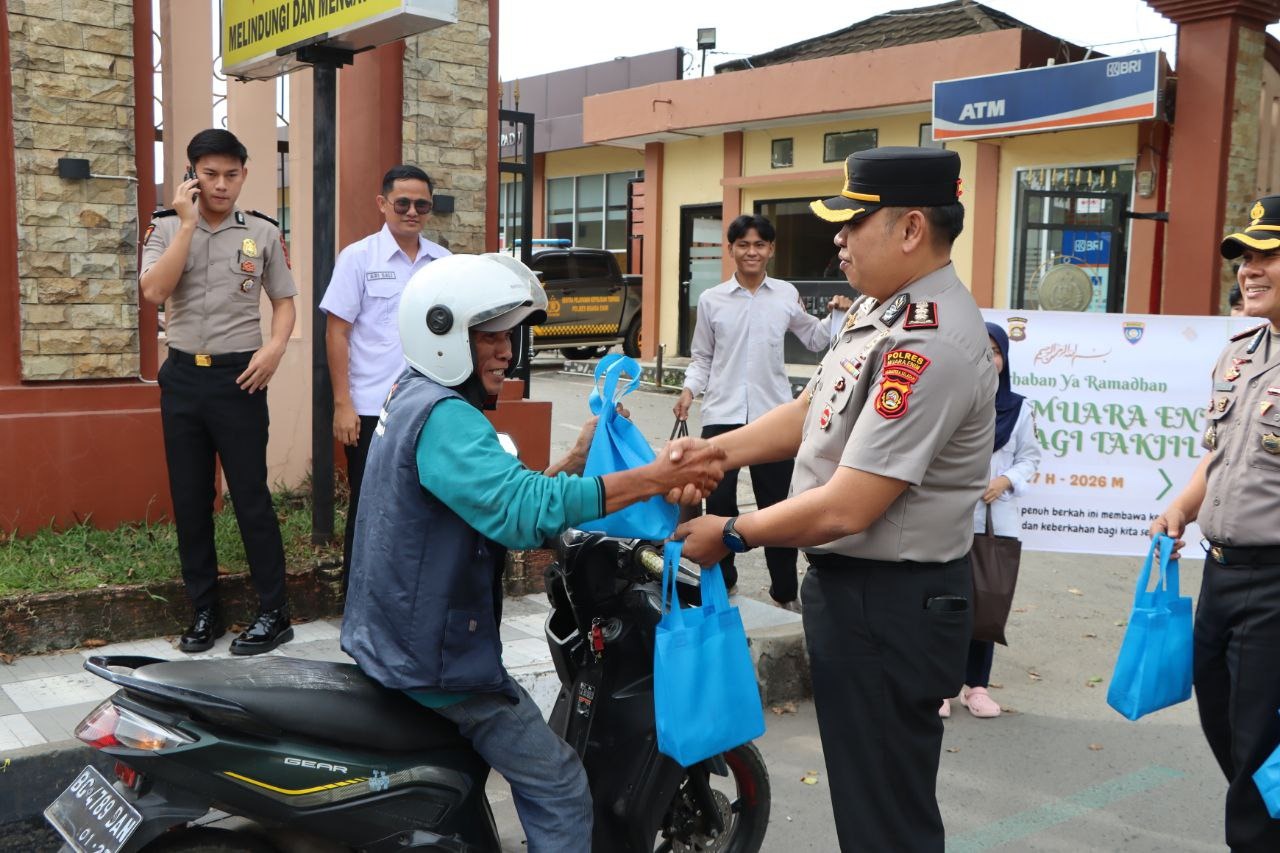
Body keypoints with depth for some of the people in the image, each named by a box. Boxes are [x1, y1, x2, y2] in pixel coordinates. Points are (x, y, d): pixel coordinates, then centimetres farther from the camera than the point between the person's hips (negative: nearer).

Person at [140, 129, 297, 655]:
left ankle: (273, 614, 9)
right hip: (182, 376, 2)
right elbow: (153, 292, -14)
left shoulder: (263, 233, 2)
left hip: (238, 377, -2)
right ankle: (204, 611, 21)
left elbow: (284, 301, 8)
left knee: (251, 497, -1)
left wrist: (275, 346, -11)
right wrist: (188, 223, -12)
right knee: (189, 500, 9)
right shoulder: (166, 228, 3)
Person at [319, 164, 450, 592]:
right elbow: (336, 332, -4)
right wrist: (342, 404, -10)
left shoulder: (443, 262, 8)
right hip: (371, 410, -3)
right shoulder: (358, 258, -2)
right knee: (369, 509, 8)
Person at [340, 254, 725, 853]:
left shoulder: (414, 396, 10)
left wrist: (576, 462, -5)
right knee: (559, 787, -4)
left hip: (396, 639, 11)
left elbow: (499, 494, 8)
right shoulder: (443, 417, -24)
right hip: (432, 661, -11)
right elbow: (521, 509, -39)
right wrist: (654, 478, -40)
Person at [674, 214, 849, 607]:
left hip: (773, 414, 0)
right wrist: (689, 390, -7)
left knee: (775, 504, 9)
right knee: (718, 501, 8)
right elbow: (702, 358, 9)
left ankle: (785, 588, 21)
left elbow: (815, 339, 15)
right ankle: (720, 579, 27)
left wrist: (837, 317, -3)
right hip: (722, 414, 0)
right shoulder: (711, 299, 3)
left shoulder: (786, 295, 3)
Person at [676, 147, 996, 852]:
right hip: (850, 583, 10)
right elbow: (813, 413, 15)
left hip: (889, 606, -10)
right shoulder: (881, 307, 7)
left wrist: (729, 535, -13)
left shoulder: (926, 345, -26)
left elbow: (845, 508, -27)